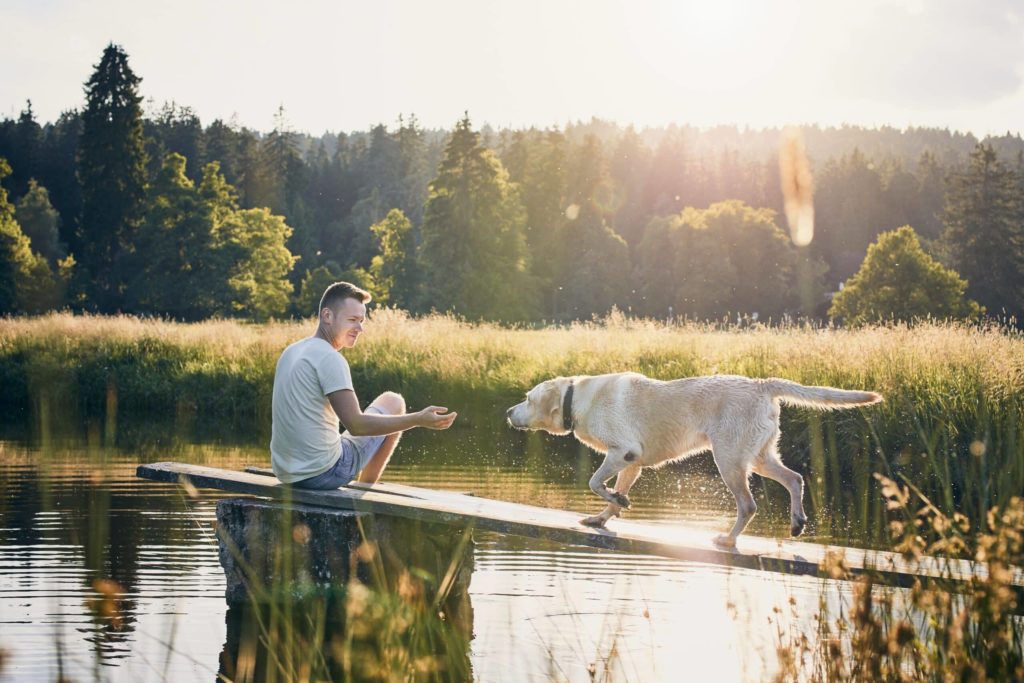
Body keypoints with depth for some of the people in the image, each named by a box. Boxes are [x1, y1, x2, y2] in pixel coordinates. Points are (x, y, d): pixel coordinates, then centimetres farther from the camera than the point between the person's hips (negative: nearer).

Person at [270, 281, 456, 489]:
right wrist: (419, 420, -24)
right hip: (323, 473, -9)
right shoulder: (329, 358, -18)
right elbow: (356, 425, -23)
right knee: (393, 403, 8)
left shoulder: (290, 353, 9)